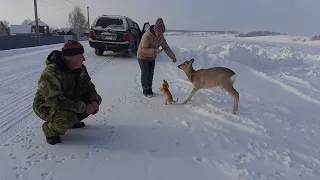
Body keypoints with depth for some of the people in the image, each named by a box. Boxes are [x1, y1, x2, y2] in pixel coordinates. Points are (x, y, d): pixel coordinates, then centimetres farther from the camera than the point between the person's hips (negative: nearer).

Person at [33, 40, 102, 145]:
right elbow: (55, 101, -36)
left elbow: (89, 87, 0)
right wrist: (83, 108, -35)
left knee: (92, 103, -7)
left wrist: (95, 101, -21)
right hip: (46, 107, -7)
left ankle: (71, 120, 14)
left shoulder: (80, 69, -7)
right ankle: (50, 129, -3)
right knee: (68, 117, -34)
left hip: (69, 102, 7)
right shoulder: (51, 72, -31)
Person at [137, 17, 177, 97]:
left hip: (152, 57, 6)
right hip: (143, 57, -6)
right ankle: (145, 90, 11)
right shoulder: (147, 36, -31)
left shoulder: (161, 37, -11)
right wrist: (155, 51, -42)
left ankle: (149, 89, 19)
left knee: (151, 73, 7)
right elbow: (144, 49, -30)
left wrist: (173, 56, -5)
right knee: (145, 73, -3)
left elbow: (166, 47, -4)